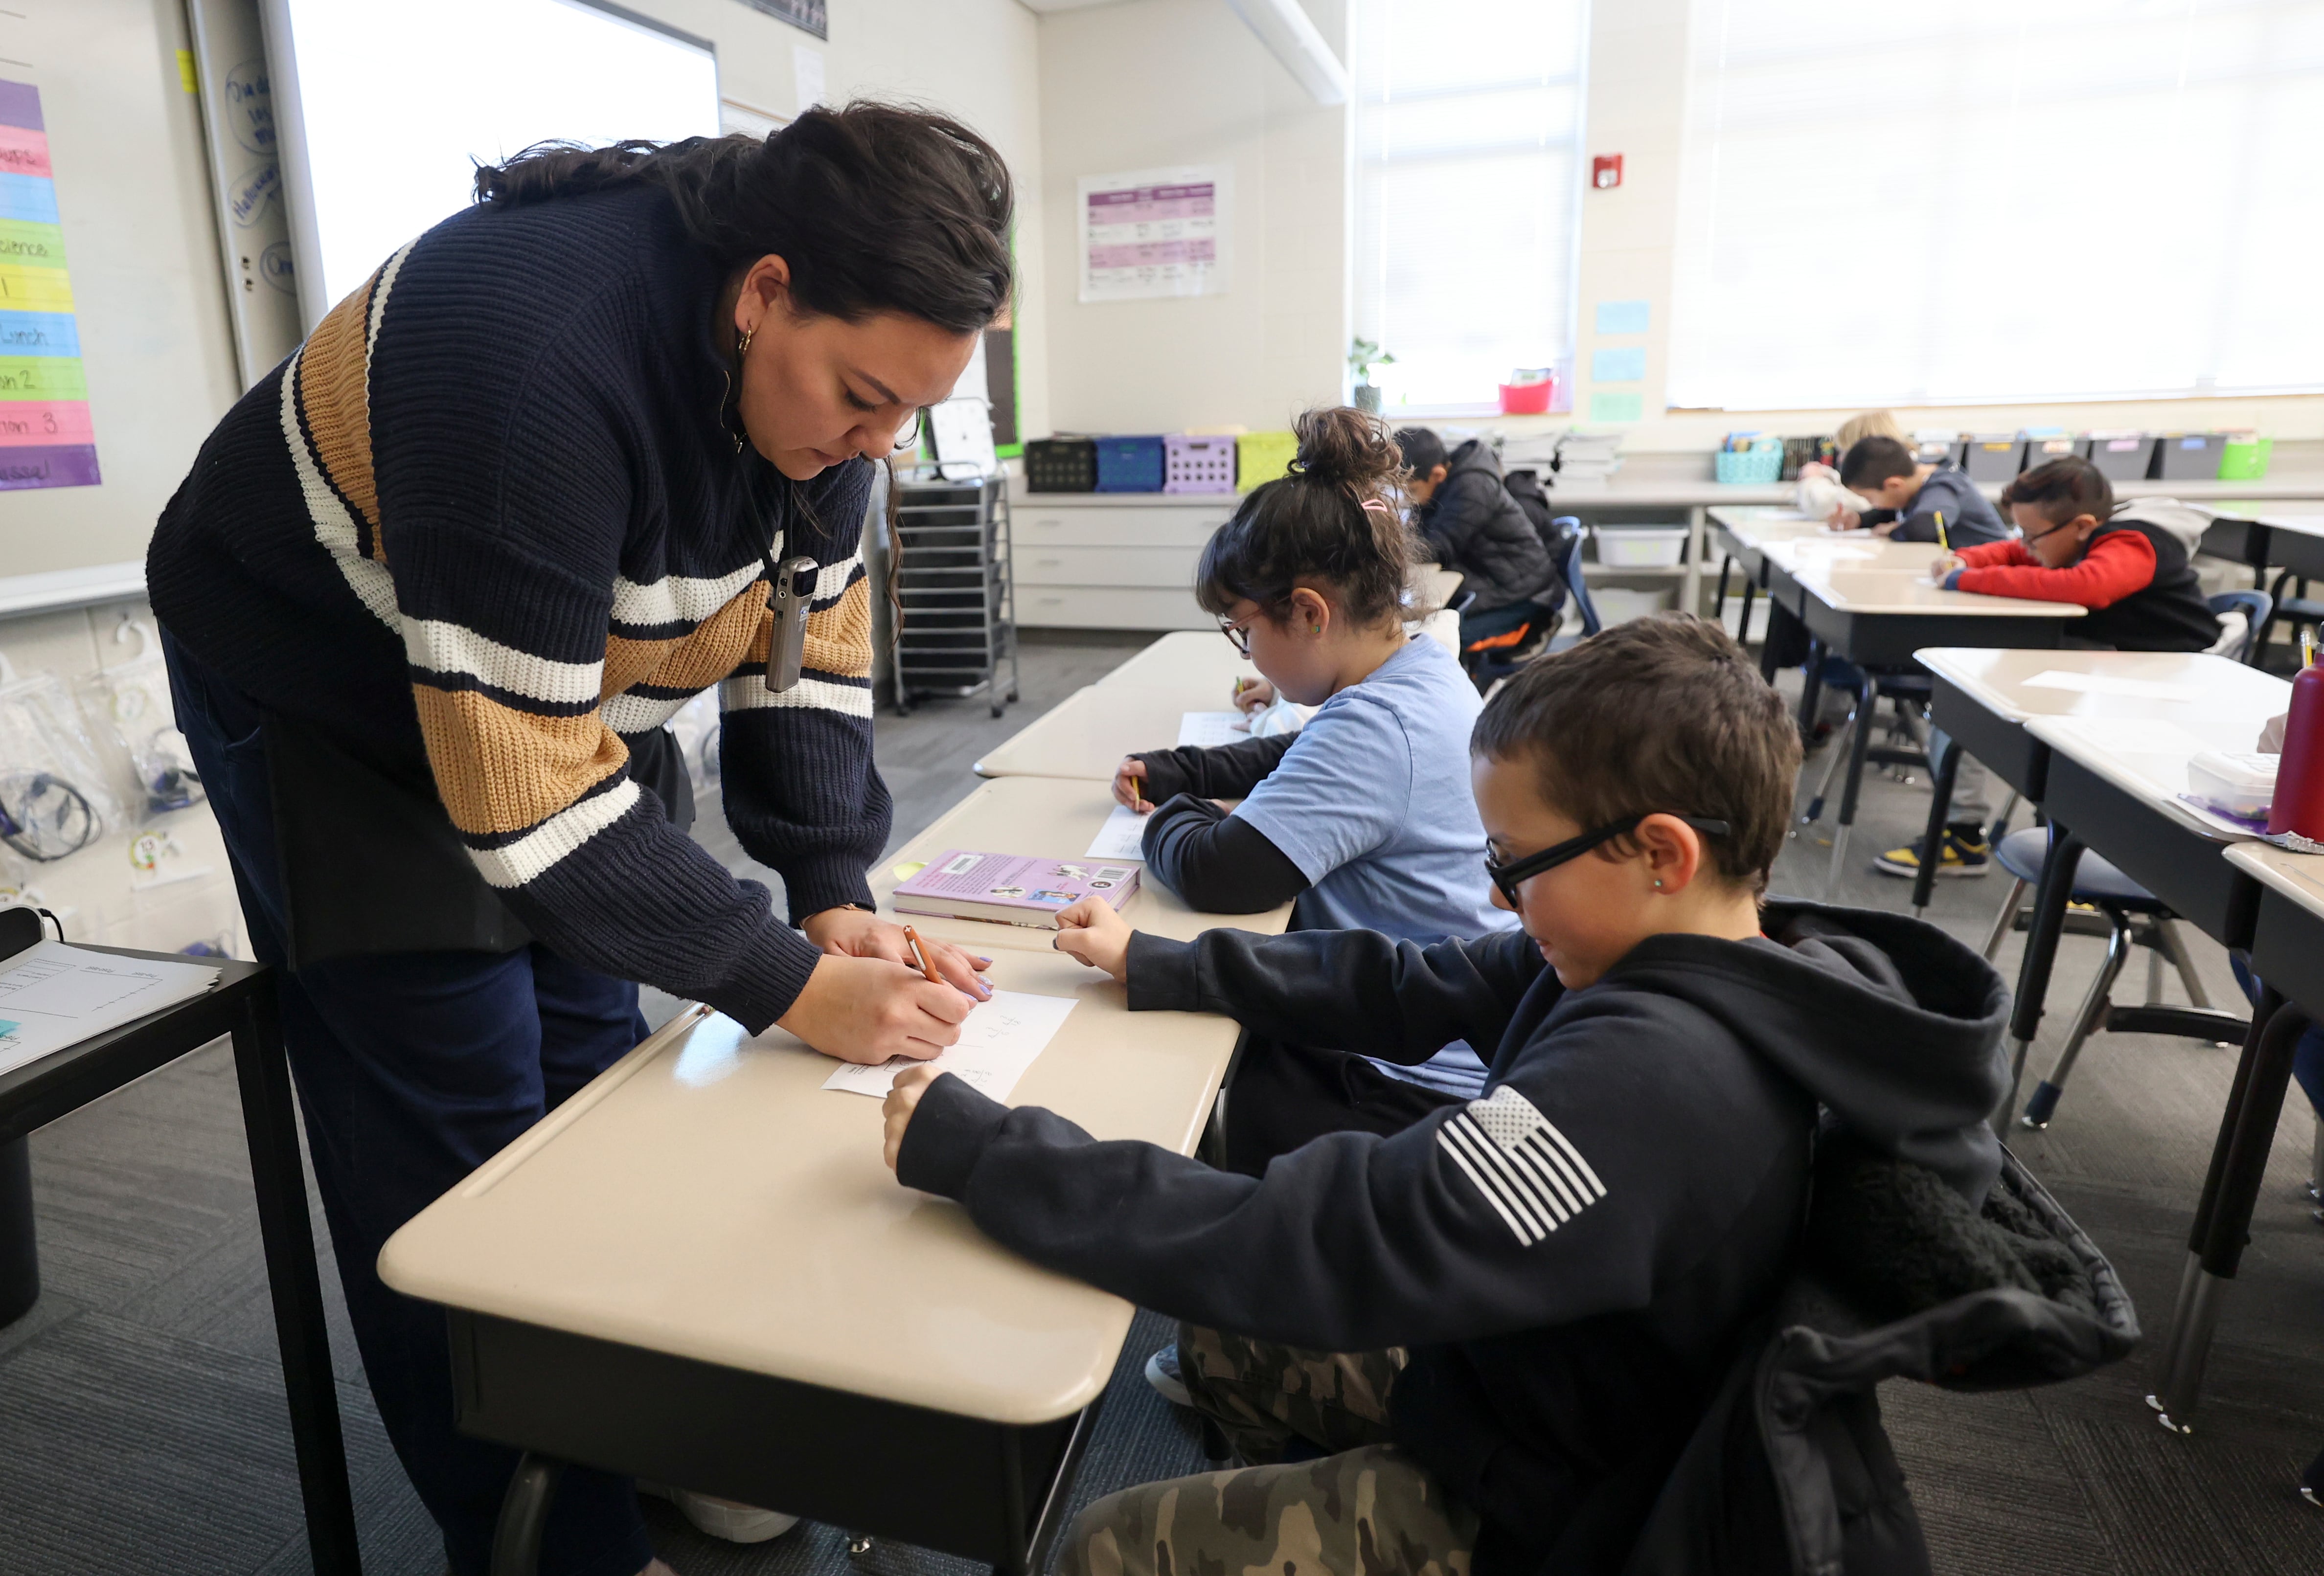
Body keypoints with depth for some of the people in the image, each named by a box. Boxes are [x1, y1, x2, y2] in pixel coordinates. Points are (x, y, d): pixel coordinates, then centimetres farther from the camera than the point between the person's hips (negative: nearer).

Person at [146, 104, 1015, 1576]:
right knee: (466, 1150, -3)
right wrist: (792, 984, -32)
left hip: (568, 680, 7)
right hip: (336, 704, -6)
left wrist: (836, 897, -15)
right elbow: (523, 793, -35)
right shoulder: (536, 358, -37)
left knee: (602, 1089, 9)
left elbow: (811, 630, -6)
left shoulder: (820, 349, -13)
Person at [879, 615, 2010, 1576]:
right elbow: (1408, 989, -2)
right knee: (1219, 1335, 20)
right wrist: (1155, 966, -1)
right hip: (1525, 1374, 8)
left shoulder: (1651, 1078, -38)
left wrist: (976, 1152, -32)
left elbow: (1312, 1251, -39)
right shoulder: (1682, 962, -10)